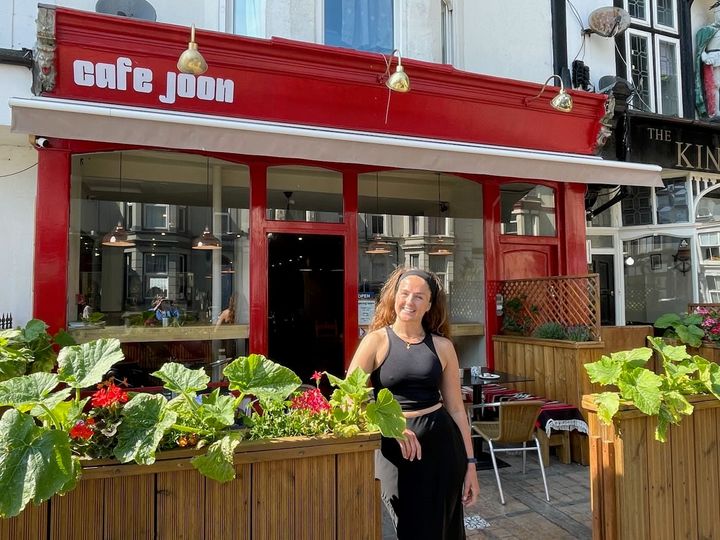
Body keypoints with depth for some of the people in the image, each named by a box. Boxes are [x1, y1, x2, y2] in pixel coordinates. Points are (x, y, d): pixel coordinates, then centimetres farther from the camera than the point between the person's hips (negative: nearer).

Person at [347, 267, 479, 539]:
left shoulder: (442, 345, 4)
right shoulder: (376, 340, -4)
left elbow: (456, 408, 8)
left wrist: (470, 462, 7)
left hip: (441, 442, 3)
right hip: (395, 447, -2)